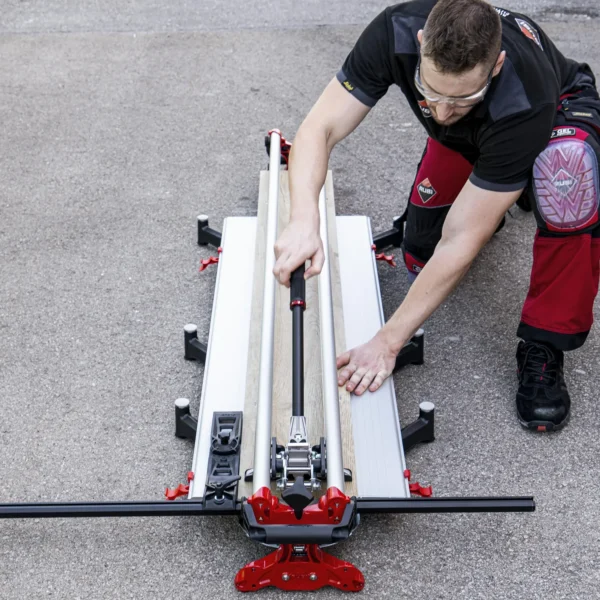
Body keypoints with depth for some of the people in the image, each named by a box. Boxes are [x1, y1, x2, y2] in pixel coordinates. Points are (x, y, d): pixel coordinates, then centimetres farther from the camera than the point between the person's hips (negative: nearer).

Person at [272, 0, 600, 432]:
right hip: (466, 136, 4)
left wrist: (386, 343, -39)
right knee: (421, 262, -3)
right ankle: (482, 196, 29)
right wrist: (305, 219, -55)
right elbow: (320, 129, -35)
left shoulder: (523, 104, -45)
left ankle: (543, 347, -22)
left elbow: (461, 242, -41)